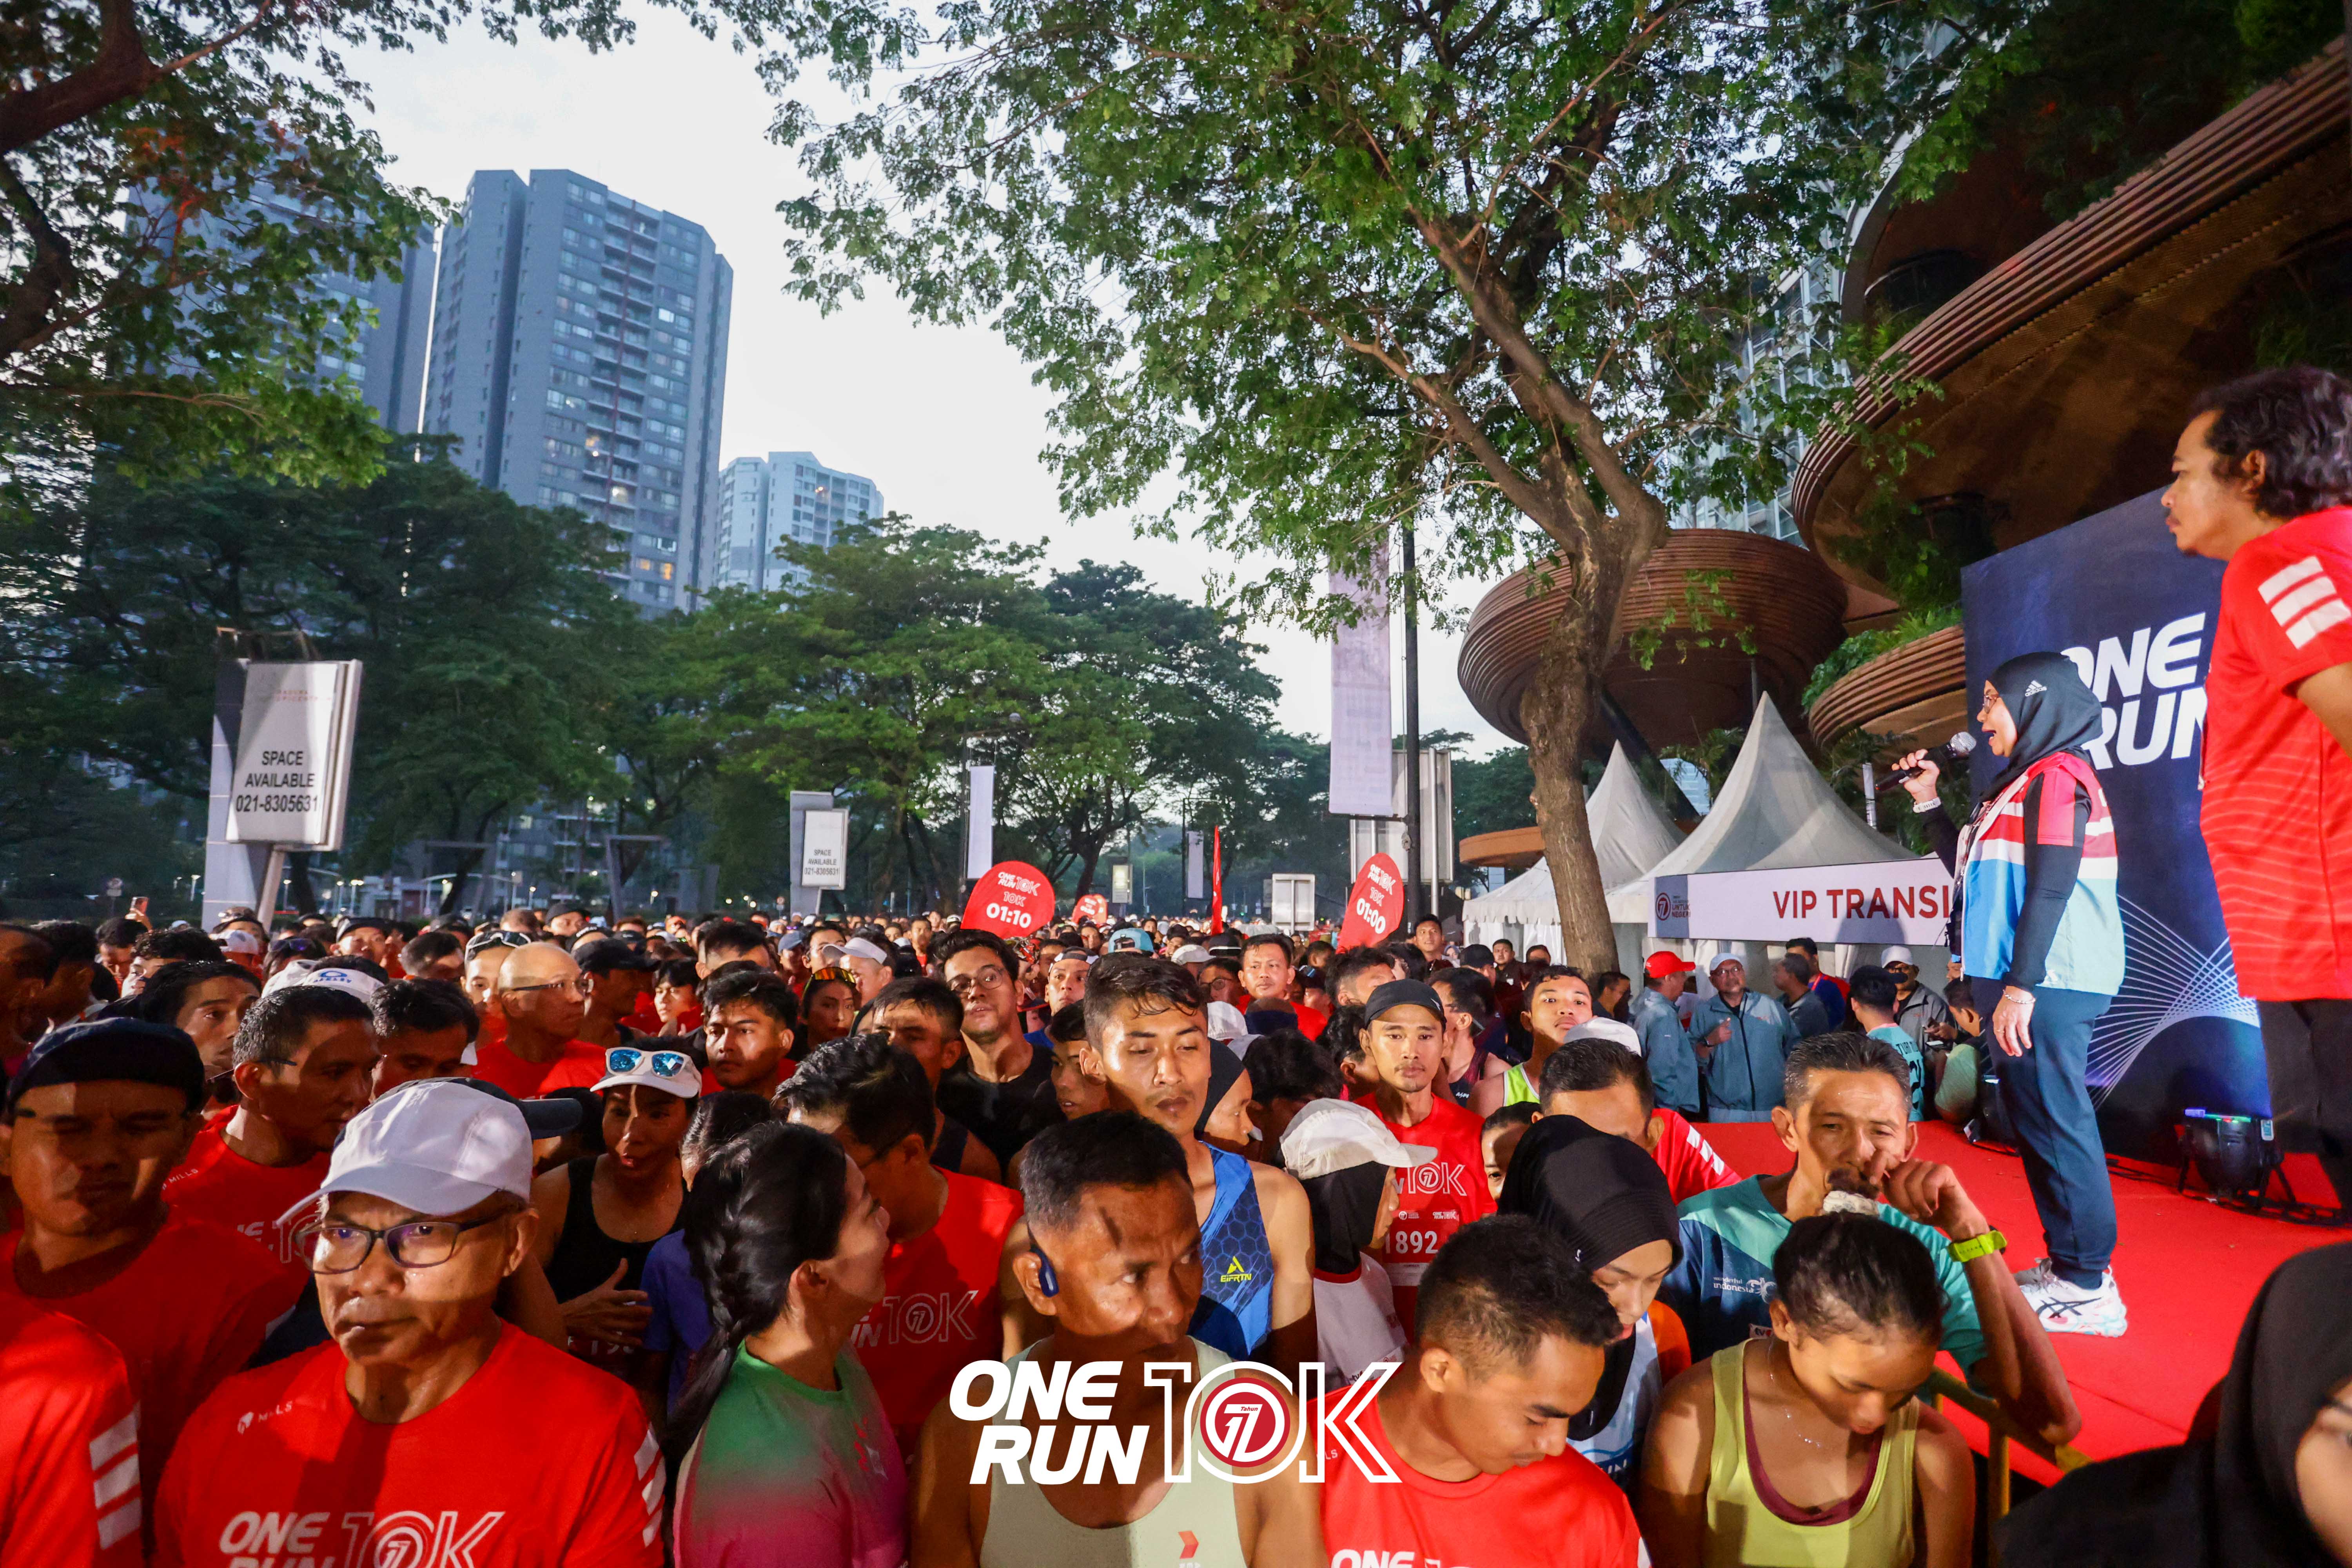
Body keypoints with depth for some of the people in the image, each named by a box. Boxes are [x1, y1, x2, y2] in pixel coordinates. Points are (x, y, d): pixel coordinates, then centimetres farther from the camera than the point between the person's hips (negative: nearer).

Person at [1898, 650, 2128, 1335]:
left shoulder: (2057, 777, -10)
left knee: (2055, 1120, -6)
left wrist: (2020, 985, -22)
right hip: (2029, 983, 10)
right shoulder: (2027, 783, 19)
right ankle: (2069, 1265, 24)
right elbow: (1972, 868, 26)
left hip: (2048, 984, -10)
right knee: (2037, 1118, 14)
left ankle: (2086, 1287, 2)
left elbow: (2050, 888, -18)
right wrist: (1929, 802, 22)